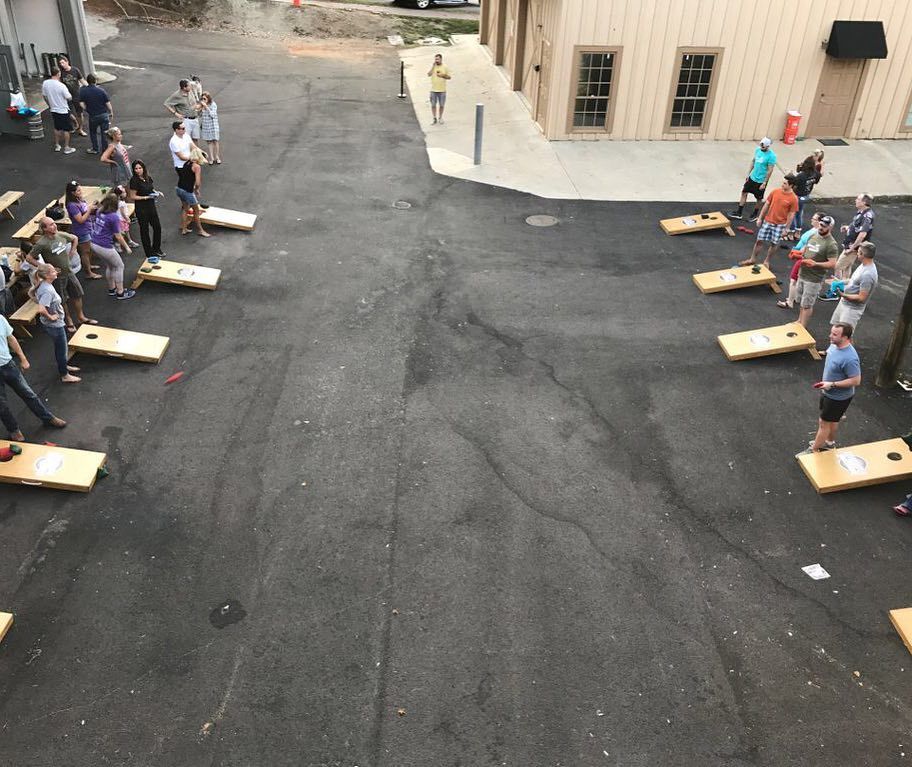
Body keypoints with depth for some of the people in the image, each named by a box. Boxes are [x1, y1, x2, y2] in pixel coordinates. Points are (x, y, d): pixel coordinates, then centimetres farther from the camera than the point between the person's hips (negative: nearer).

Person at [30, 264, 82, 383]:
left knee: (59, 347, 28)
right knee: (62, 349, 8)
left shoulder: (43, 284, -3)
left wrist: (41, 303, 12)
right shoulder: (47, 291, -31)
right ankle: (65, 375, 23)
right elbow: (41, 310, -38)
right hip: (54, 325, -9)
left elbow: (31, 293, 15)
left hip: (56, 323, 9)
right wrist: (50, 316, -22)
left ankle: (63, 366, 48)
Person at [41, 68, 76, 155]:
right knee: (66, 130, 8)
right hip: (63, 111, -6)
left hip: (53, 110, 6)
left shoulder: (45, 83, -6)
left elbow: (44, 96, 6)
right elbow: (69, 98, -15)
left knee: (57, 128, 22)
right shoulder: (61, 86, -24)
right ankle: (66, 148, 13)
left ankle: (57, 145, 31)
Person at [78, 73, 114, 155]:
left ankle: (95, 149, 29)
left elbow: (82, 104, -11)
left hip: (93, 116, 1)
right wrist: (111, 114, 6)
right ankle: (105, 149, 17)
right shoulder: (101, 90, -12)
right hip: (104, 115, -1)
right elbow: (108, 104, -9)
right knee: (104, 133, 11)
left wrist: (87, 110, 9)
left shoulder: (83, 91, -9)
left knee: (93, 132, 22)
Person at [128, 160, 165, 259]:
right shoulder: (134, 180, -16)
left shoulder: (148, 178, 2)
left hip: (151, 206, 7)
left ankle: (156, 249, 33)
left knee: (157, 227, 13)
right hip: (141, 208, -7)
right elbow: (132, 196, -15)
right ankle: (149, 253, 18)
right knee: (144, 230, 6)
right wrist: (146, 197, -22)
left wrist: (157, 193, -2)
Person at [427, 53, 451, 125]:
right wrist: (433, 66, -14)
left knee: (441, 105, 6)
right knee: (433, 105, 1)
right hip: (433, 90, 1)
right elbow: (429, 74, -11)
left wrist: (443, 75, -13)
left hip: (442, 90, -1)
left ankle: (440, 118, 21)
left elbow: (449, 77, 4)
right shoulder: (433, 67, 4)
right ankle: (434, 118, 11)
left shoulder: (445, 67, 2)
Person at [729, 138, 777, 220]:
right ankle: (739, 213, 18)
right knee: (744, 192, 9)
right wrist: (748, 173, 8)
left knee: (759, 198, 11)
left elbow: (770, 171, -19)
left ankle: (755, 214, 30)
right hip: (752, 177, 6)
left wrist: (764, 183, -18)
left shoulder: (771, 156, -23)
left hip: (761, 181, -6)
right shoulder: (758, 150, -4)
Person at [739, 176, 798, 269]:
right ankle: (752, 259, 21)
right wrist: (760, 218, 5)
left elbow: (791, 215, -8)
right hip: (767, 221, 3)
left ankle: (766, 261, 26)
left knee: (773, 243, 7)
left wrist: (786, 228, -7)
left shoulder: (793, 198, -13)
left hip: (780, 224, -3)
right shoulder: (775, 191, -4)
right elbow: (766, 205, 5)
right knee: (759, 240, 7)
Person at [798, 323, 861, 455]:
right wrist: (825, 381, 12)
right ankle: (830, 442, 48)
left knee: (824, 423, 7)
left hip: (838, 397, -8)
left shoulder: (849, 358, -36)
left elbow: (856, 381, -29)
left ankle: (813, 450, 23)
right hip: (828, 392, 8)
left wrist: (832, 384, -27)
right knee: (831, 419, 27)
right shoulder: (834, 345, -9)